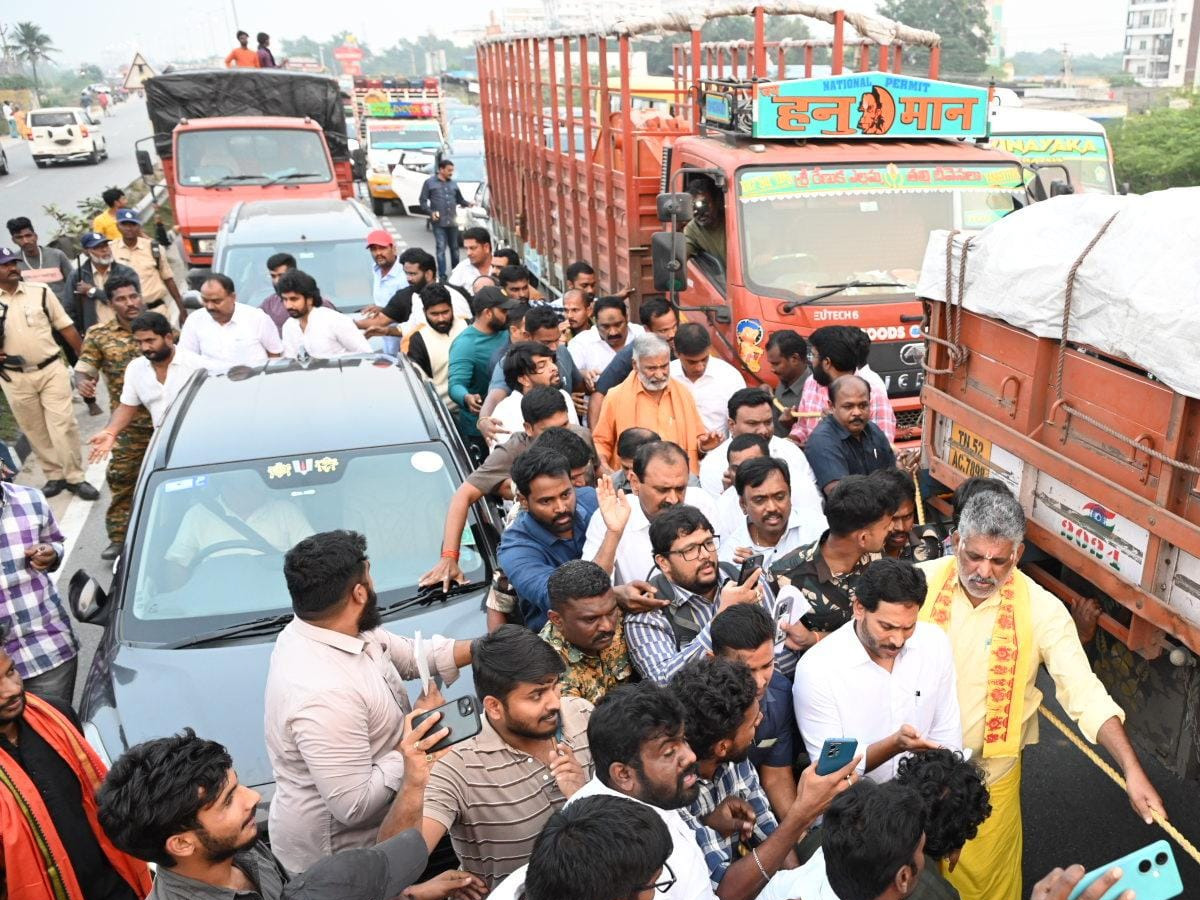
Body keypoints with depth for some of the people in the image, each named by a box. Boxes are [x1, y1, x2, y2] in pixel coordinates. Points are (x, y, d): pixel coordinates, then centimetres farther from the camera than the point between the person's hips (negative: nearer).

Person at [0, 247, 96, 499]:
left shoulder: (40, 291, 1)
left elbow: (66, 327, 5)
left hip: (51, 370, -1)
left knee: (63, 425, -4)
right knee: (35, 430, 9)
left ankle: (75, 478, 4)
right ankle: (54, 476, 21)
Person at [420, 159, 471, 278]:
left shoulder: (453, 183, 14)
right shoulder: (430, 182, 1)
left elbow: (460, 200, 17)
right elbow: (423, 201, 0)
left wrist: (469, 204, -3)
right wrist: (431, 212, -14)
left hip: (453, 222, 4)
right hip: (439, 222, -4)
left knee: (454, 248, 12)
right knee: (441, 248, -8)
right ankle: (442, 275, -5)